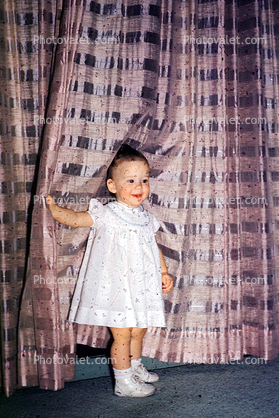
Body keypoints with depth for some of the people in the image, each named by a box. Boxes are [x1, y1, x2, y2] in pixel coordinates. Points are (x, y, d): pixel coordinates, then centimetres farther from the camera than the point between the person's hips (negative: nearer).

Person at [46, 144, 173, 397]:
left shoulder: (146, 218, 7)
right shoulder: (106, 215, -11)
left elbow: (155, 247, 17)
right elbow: (74, 219, -14)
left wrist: (164, 272, 14)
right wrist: (51, 206, -27)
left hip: (140, 287, 6)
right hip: (115, 288, -6)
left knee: (138, 330, 20)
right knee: (122, 334, 1)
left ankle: (135, 368, 42)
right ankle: (123, 382, 18)